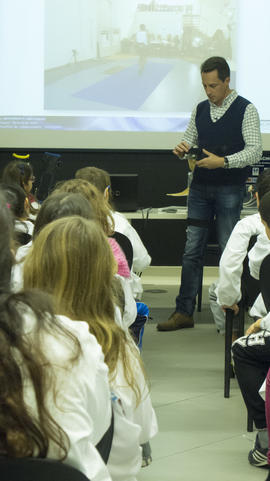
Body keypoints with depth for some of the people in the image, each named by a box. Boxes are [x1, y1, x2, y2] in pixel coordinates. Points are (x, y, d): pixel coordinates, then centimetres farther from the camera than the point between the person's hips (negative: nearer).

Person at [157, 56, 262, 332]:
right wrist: (182, 150, -5)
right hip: (200, 186, 5)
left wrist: (223, 161, -22)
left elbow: (255, 151, -10)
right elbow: (190, 140, 19)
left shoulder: (245, 110, -4)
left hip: (229, 190, -4)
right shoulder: (200, 109, 11)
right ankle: (184, 312, 7)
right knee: (192, 251, 3)